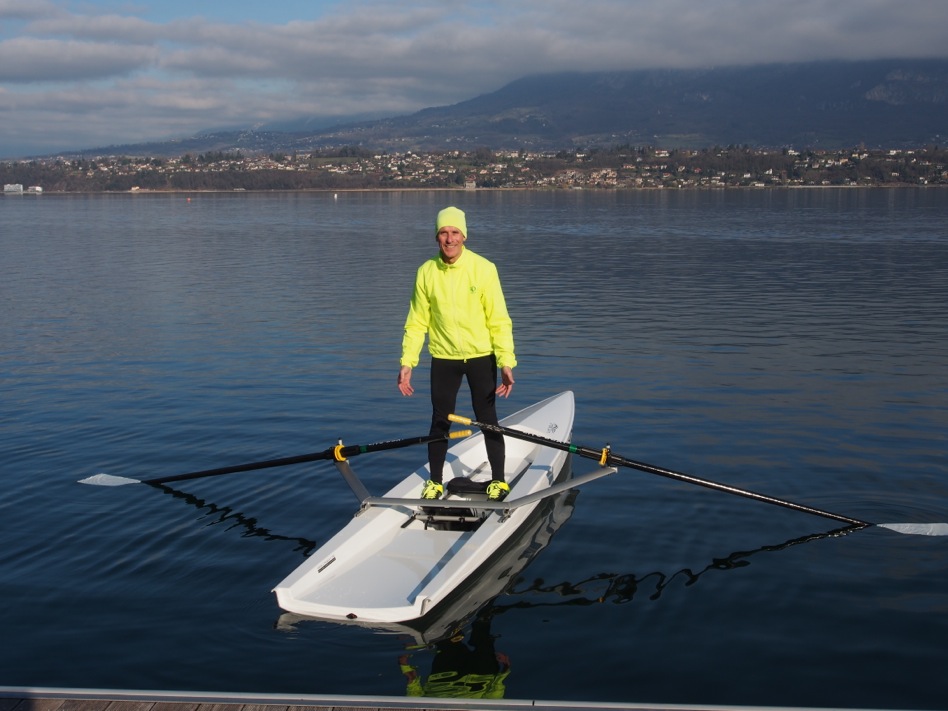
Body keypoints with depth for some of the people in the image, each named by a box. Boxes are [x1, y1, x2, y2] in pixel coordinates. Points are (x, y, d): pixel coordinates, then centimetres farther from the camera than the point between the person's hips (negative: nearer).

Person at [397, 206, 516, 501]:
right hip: (443, 358, 2)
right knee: (440, 421, 10)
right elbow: (416, 322, 2)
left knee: (487, 420, 6)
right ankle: (435, 481, 26)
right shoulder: (426, 272, -4)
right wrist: (407, 362, -4)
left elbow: (499, 321, -11)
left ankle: (498, 480, 23)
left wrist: (506, 363, -17)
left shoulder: (483, 268, -12)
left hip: (481, 357, -2)